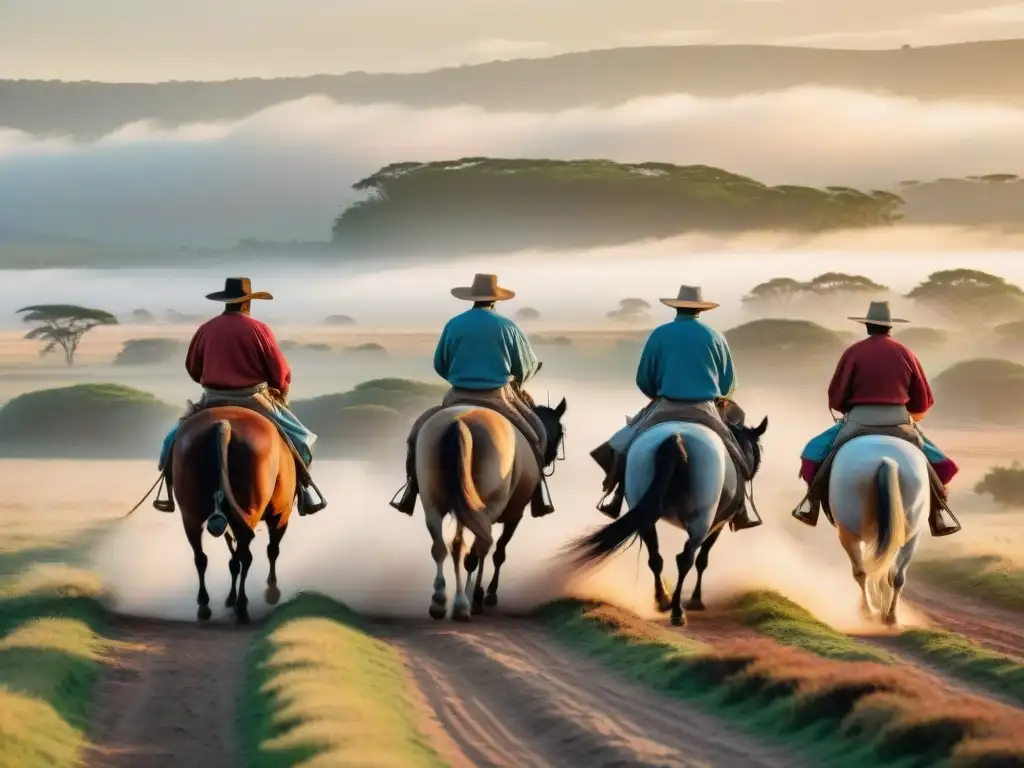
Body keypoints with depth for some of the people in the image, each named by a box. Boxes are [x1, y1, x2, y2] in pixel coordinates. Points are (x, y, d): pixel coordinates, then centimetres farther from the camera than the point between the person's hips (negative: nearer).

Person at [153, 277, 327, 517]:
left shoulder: (206, 329, 0)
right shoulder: (259, 329, -9)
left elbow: (193, 368, 11)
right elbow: (280, 371, -5)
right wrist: (281, 393, 16)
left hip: (213, 400, 2)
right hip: (253, 399, -2)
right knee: (298, 438, 13)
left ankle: (169, 495, 16)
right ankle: (306, 496, 7)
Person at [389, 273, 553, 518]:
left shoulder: (454, 325, -2)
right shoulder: (507, 327, -3)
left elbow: (440, 366, 9)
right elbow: (527, 367, 7)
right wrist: (516, 380, 30)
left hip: (459, 397, 1)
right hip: (498, 397, -1)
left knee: (420, 432, 19)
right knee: (535, 433, 19)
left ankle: (409, 498, 13)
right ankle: (538, 501, 16)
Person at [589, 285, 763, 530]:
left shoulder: (660, 334, -1)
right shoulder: (715, 337, 3)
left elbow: (643, 380, 4)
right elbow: (728, 383, 9)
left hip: (666, 408, -1)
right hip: (705, 410, 1)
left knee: (625, 444, 15)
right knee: (733, 454, 19)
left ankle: (616, 502, 8)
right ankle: (740, 512, 15)